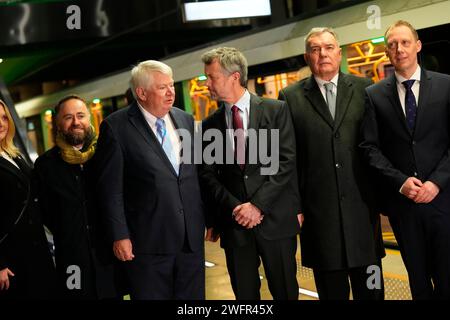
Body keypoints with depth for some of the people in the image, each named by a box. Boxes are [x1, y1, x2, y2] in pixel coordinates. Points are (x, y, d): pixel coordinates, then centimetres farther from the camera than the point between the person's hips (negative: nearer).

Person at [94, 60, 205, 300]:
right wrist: (119, 236, -11)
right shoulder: (116, 127, -7)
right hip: (148, 242, -5)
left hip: (192, 237, 5)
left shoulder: (186, 120, 9)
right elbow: (111, 188, -8)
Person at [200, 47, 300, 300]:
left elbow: (286, 161, -7)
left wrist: (258, 205, -14)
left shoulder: (276, 110, 0)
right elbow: (208, 175, 6)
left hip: (275, 220, -2)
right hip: (234, 223, 2)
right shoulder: (211, 125, 9)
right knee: (245, 294, 8)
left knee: (285, 292, 6)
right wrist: (235, 207, -10)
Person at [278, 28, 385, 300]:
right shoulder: (291, 97, 3)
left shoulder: (364, 89, 6)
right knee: (331, 289, 9)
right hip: (319, 211, -1)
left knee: (370, 288, 8)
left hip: (362, 206, 1)